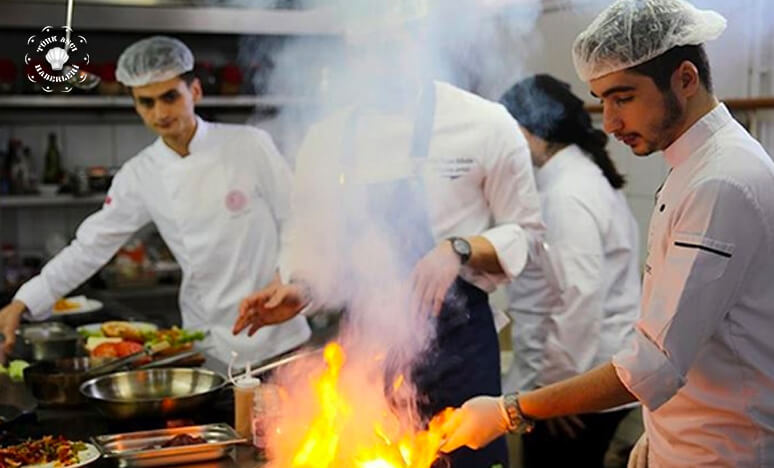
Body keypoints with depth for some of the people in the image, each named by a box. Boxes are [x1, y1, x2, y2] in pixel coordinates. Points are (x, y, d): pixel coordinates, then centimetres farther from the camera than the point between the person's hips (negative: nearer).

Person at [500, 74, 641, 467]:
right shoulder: (580, 177, 13)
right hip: (597, 375, 9)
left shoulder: (567, 195, -18)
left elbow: (582, 299, -25)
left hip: (580, 383, -9)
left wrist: (556, 383, -19)